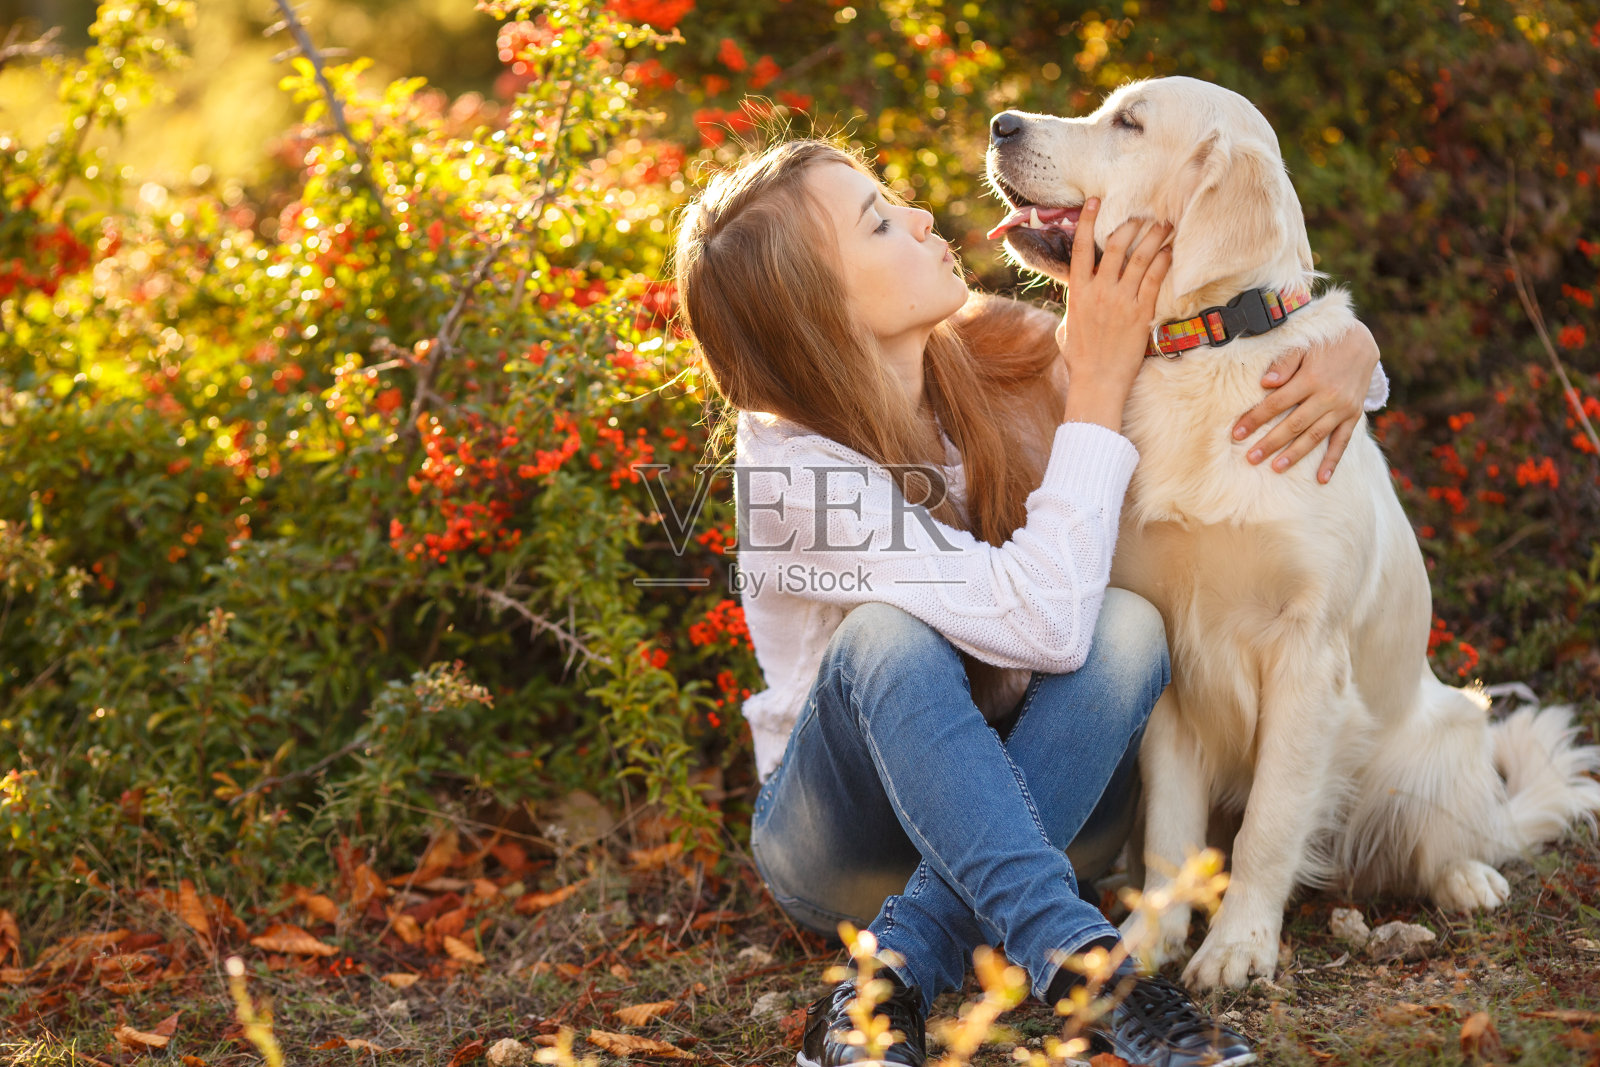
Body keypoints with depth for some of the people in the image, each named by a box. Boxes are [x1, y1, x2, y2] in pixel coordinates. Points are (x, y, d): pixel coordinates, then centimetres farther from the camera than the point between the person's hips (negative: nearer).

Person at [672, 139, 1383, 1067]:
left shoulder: (1004, 361, -9)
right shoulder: (794, 469, -23)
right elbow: (1043, 621, -34)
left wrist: (1346, 357, -22)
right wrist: (1098, 387, -29)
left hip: (1036, 802, 5)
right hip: (851, 834, -4)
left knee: (1128, 628, -26)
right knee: (889, 638, -33)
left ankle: (890, 985, -31)